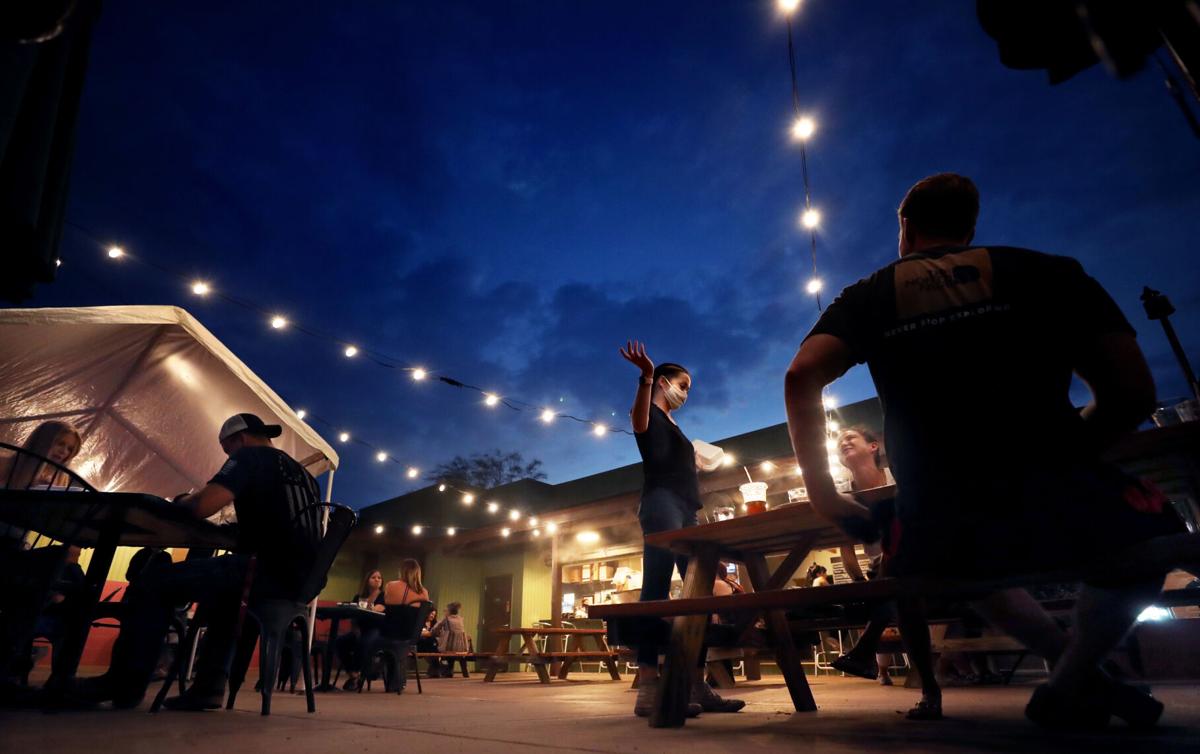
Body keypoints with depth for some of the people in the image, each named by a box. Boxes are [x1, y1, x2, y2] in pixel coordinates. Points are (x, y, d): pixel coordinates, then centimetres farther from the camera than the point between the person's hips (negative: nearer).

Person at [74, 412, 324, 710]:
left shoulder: (249, 457, 2)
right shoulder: (300, 471, 24)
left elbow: (202, 506, -11)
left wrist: (181, 500, 11)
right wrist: (240, 525, 34)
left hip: (268, 572, -9)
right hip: (296, 578, 9)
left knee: (153, 582, 2)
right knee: (223, 594, 35)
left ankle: (125, 683, 9)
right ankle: (209, 685, 25)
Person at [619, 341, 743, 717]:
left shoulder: (672, 425, 30)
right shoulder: (652, 414, 4)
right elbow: (639, 423, -25)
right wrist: (646, 376, -38)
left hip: (684, 509, 10)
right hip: (662, 504, -10)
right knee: (657, 590, -17)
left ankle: (697, 686, 5)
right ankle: (648, 689, -20)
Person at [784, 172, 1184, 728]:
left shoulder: (867, 297, 9)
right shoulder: (1045, 270, 8)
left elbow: (800, 377, -7)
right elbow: (1132, 392, 6)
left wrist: (821, 491, 2)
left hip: (941, 529, 2)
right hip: (1063, 506, -1)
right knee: (1150, 528, 34)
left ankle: (1064, 658, 24)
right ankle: (1071, 684, 18)